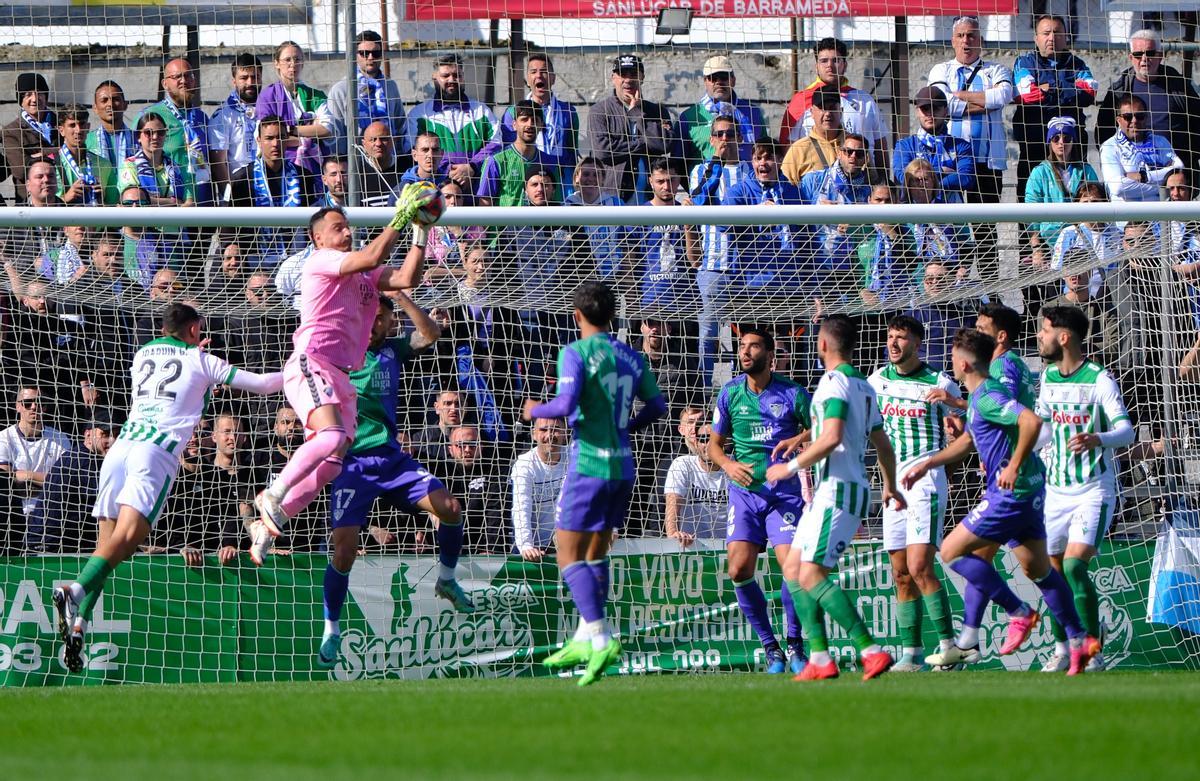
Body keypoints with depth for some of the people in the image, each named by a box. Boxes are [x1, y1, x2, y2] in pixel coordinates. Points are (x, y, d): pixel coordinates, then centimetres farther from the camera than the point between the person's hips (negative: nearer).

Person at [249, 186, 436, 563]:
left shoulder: (362, 274, 24)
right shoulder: (320, 261, 0)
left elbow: (407, 277, 12)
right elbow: (372, 257, -14)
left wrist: (420, 234, 7)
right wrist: (400, 220, -9)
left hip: (341, 375, 9)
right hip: (311, 364, -9)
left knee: (332, 466, 2)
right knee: (331, 436, -31)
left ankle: (269, 523, 10)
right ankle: (273, 495, -18)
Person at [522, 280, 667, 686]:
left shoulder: (575, 353, -9)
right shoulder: (631, 357, 10)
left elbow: (566, 404, -20)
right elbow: (657, 405, 19)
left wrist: (535, 410, -1)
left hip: (589, 464, -7)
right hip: (623, 466, 7)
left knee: (569, 554, -4)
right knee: (596, 552, 18)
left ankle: (601, 637, -18)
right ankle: (585, 639, 20)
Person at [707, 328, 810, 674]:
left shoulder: (793, 394, -2)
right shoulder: (730, 393, 5)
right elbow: (714, 444, 14)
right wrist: (728, 464, -7)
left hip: (784, 490, -2)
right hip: (744, 489, 2)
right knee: (740, 570, -11)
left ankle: (794, 645, 3)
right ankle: (770, 647, 4)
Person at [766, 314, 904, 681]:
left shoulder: (834, 382, -13)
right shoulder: (863, 386, 17)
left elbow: (832, 438, -25)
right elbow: (882, 443, 26)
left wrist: (792, 467, -14)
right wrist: (890, 486, 40)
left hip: (838, 490, -10)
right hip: (828, 491, 10)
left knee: (811, 576, -15)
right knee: (793, 570, 10)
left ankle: (871, 650, -21)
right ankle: (820, 658, 5)